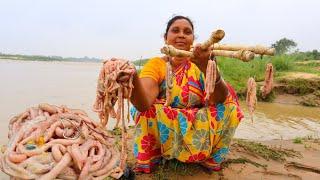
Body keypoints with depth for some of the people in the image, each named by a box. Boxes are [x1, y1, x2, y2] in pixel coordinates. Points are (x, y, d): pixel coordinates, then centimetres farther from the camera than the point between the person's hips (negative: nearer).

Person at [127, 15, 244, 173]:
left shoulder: (201, 62, -5)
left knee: (227, 97, -18)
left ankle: (210, 157, 1)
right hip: (161, 132, -1)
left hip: (200, 131, 2)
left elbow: (219, 98, -23)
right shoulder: (156, 64, -9)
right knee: (149, 109, -29)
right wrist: (133, 81, -48)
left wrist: (207, 67, -40)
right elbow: (143, 104, -27)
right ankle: (148, 159, -2)